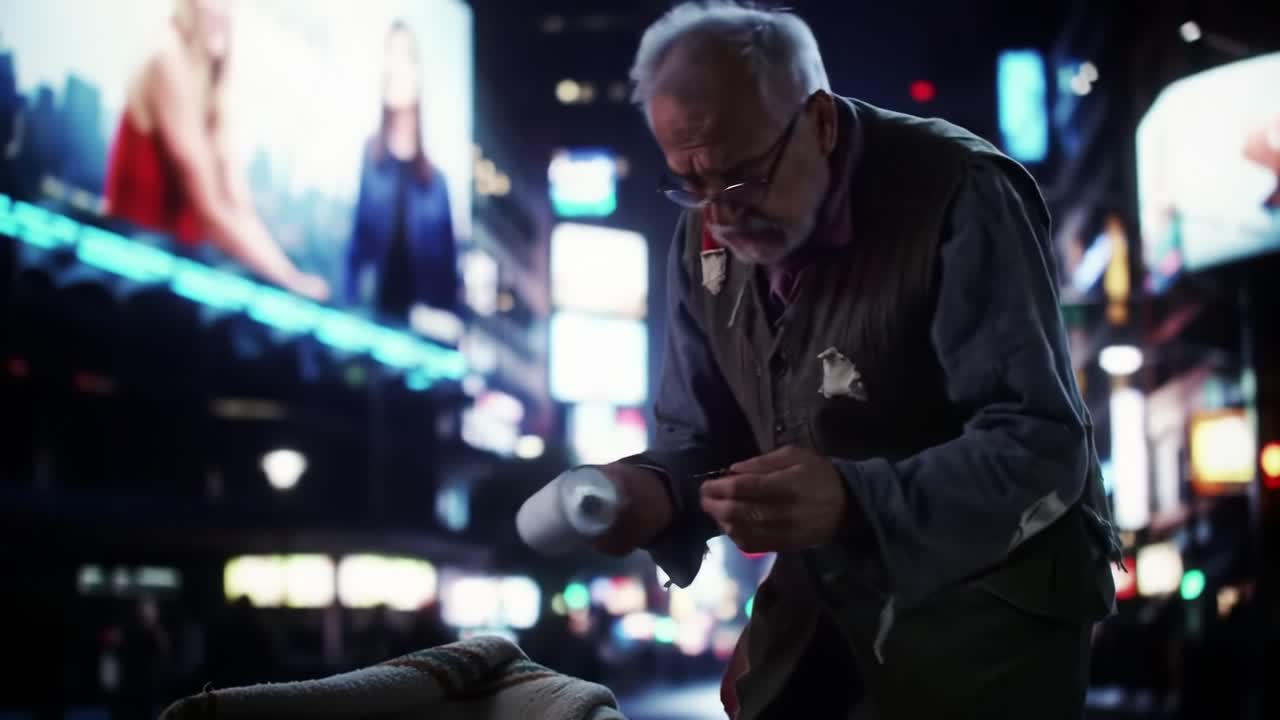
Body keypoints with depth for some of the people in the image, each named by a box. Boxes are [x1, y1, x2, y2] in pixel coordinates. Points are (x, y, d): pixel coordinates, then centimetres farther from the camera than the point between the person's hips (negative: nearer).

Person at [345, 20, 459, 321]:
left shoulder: (434, 179, 2)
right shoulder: (368, 159, 0)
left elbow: (447, 265, 4)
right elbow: (356, 248, 0)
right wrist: (352, 311, -8)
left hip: (425, 321, 1)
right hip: (375, 315, -1)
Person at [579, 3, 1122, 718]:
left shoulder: (961, 198, -23)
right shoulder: (705, 238, -2)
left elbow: (1042, 442, -29)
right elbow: (702, 435, 5)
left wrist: (854, 502, -44)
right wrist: (656, 490, -20)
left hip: (989, 600, -6)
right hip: (824, 602, 6)